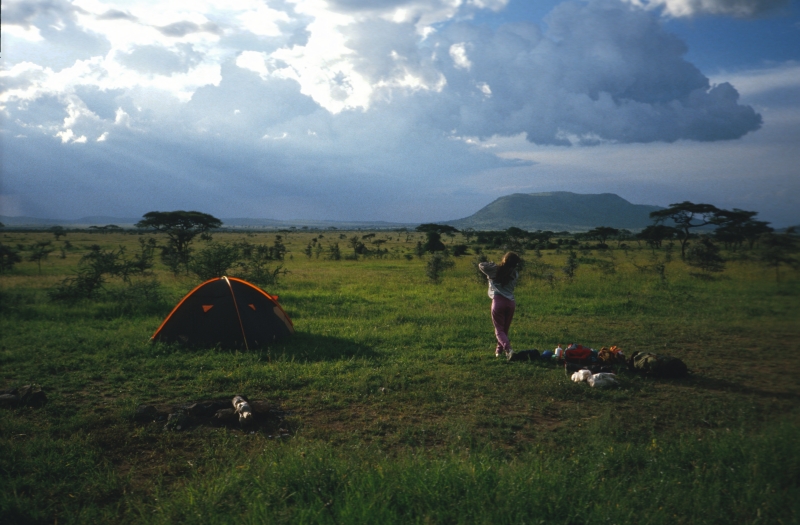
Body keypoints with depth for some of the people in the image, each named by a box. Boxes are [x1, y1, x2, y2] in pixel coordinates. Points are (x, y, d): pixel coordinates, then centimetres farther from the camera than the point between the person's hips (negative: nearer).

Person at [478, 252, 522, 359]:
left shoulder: (495, 270, -1)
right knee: (505, 329, 17)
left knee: (499, 330, -1)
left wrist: (491, 263, 18)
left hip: (498, 301, -3)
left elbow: (481, 265, 3)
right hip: (511, 302, 3)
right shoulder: (514, 274, 7)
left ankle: (508, 349, -22)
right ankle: (499, 350, 27)